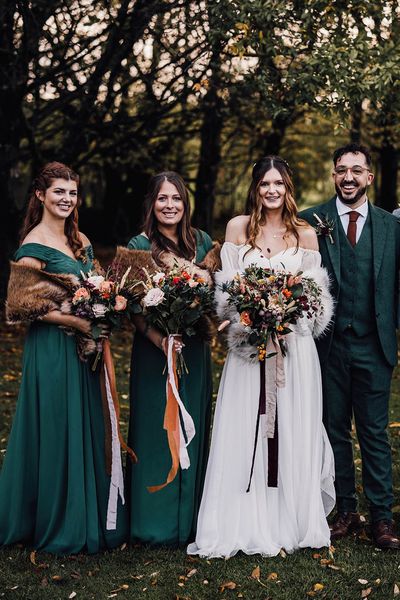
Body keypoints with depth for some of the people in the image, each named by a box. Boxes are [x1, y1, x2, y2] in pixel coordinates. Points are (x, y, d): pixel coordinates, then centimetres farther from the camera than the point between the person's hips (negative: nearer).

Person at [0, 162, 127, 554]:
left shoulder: (80, 240, 11)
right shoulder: (33, 245, -11)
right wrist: (79, 322, -18)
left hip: (82, 346, 7)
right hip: (52, 348, -7)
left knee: (86, 429, 13)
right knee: (57, 431, 0)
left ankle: (90, 517, 27)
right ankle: (59, 526, 15)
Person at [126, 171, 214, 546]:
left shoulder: (202, 242, 6)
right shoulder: (139, 246, -6)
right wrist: (160, 340, -21)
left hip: (195, 350, 4)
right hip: (154, 348, -4)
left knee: (193, 428, 11)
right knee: (157, 430, 3)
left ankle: (191, 515, 25)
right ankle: (157, 520, 16)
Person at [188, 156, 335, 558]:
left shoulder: (306, 234, 6)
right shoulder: (238, 227, 5)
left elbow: (316, 292, 7)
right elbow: (226, 286, 4)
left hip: (293, 344, 0)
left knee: (293, 432, 4)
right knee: (243, 433, 0)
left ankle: (292, 521, 17)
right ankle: (244, 523, 10)